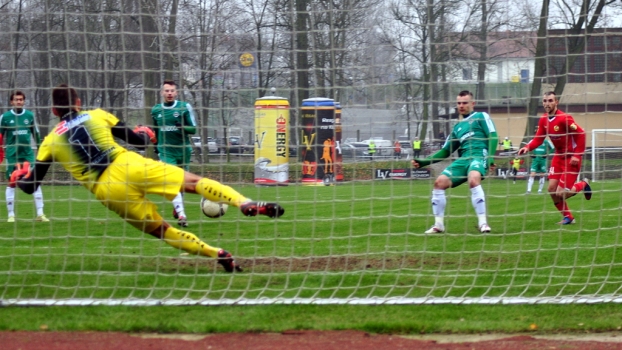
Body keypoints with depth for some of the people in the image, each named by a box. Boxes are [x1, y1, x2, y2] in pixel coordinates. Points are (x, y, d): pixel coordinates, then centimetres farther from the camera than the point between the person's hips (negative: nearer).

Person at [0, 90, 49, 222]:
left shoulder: (30, 115, 4)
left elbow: (36, 134, 14)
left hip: (28, 152, 1)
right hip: (12, 154, -1)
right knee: (12, 183, 1)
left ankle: (40, 214, -4)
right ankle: (11, 215, 9)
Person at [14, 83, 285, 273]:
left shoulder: (50, 142, 13)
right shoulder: (96, 115, 14)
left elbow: (30, 186, 14)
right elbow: (138, 140, 14)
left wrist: (20, 178, 36)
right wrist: (145, 135, 38)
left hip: (107, 190, 0)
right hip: (128, 165, 0)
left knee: (160, 230, 13)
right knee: (194, 182, 0)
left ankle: (216, 253, 0)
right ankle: (246, 204, -22)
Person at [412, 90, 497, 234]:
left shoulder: (481, 117, 12)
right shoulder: (458, 127, 28)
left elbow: (493, 136, -1)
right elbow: (445, 152, 29)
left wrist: (490, 157, -17)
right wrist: (423, 162, 19)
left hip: (479, 156, -6)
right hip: (463, 160, 6)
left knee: (473, 179, -36)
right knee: (440, 182, -10)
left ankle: (483, 223, -34)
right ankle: (439, 225, 0)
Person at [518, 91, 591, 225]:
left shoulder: (564, 118, -23)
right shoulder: (543, 120, 0)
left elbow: (581, 134, -21)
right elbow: (538, 139, 3)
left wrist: (577, 155, -21)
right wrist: (527, 147, -17)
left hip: (571, 158, -7)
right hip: (558, 156, 7)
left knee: (560, 193, -11)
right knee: (552, 189, 2)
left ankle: (583, 185, 19)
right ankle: (568, 217, 21)